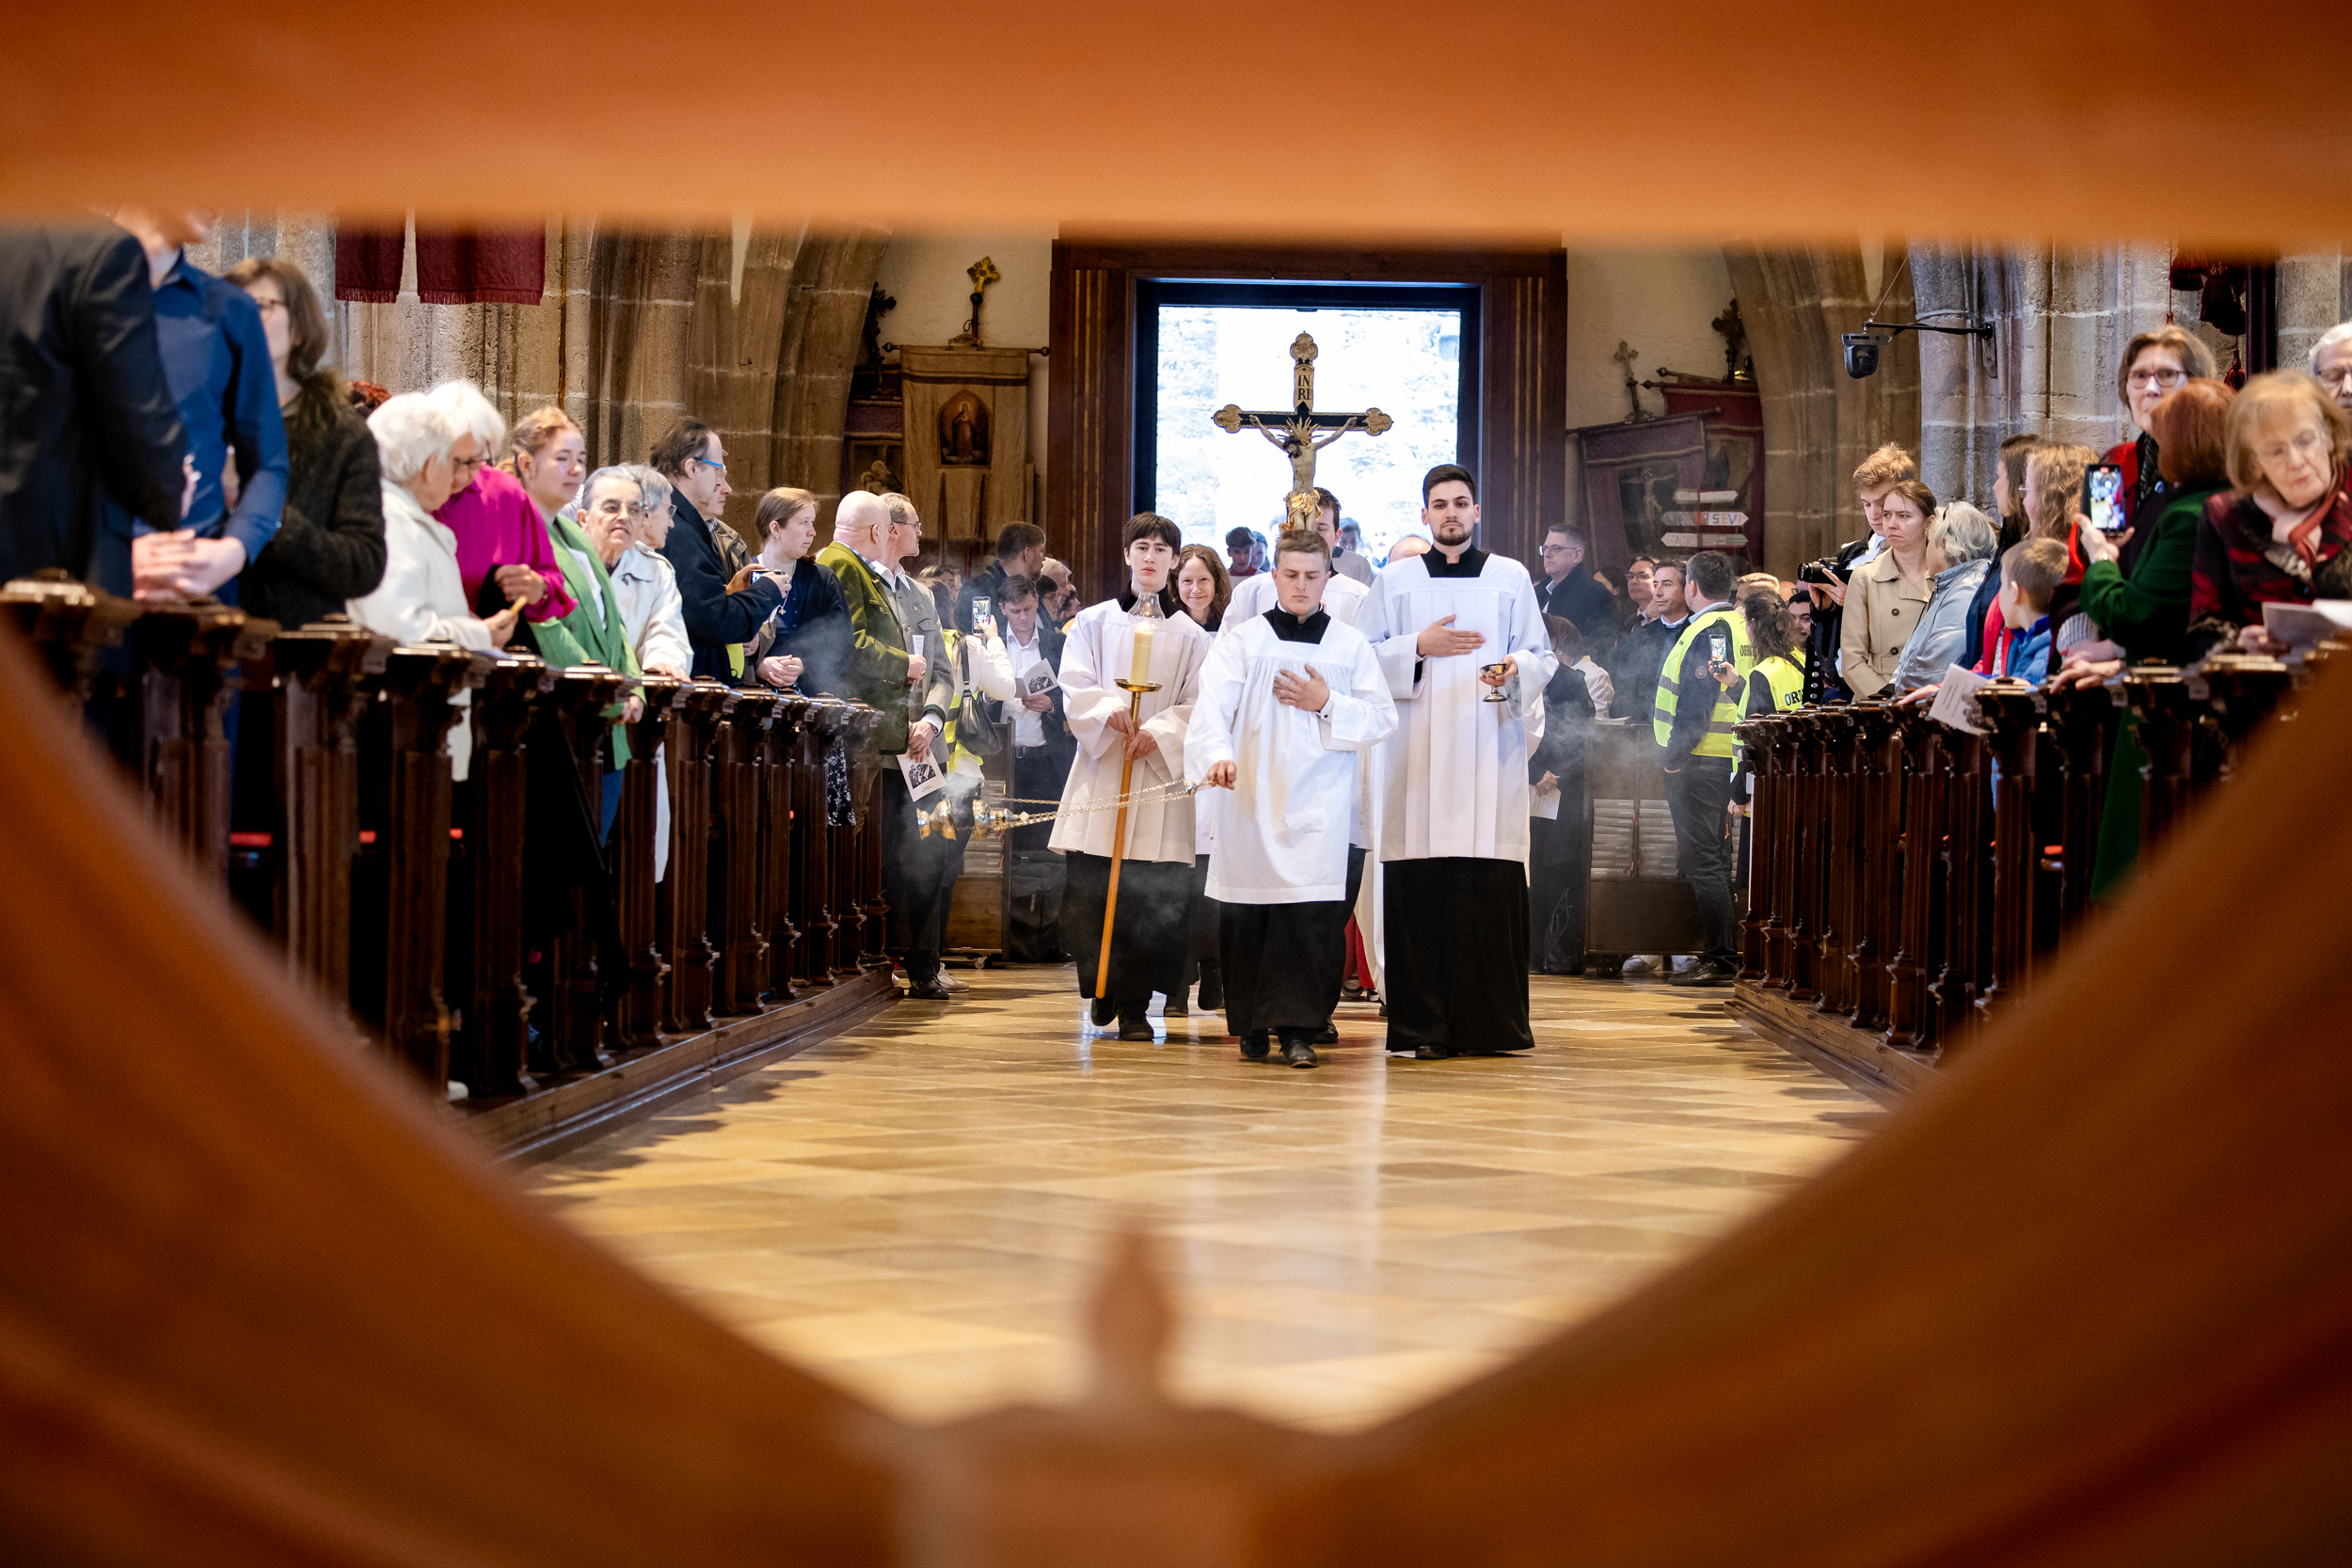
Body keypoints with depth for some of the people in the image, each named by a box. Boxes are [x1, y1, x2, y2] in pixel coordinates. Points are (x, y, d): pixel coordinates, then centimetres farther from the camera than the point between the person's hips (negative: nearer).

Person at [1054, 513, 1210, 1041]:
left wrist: (1160, 731, -14)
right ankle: (1103, 988, 18)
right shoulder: (1094, 622, 10)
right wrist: (1108, 709, -17)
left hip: (1160, 774, 0)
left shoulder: (1190, 635, 10)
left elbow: (1199, 704, 3)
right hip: (1100, 769, 0)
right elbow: (1074, 686, 2)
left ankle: (1133, 1003, 3)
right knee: (1087, 892, -4)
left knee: (1152, 896, -6)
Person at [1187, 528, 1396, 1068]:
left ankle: (1298, 1028, -5)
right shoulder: (1243, 641, 5)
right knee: (1246, 918, 1)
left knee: (1311, 916, -10)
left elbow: (1382, 719, 7)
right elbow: (1212, 704, -10)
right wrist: (1218, 754, -29)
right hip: (1253, 799, 0)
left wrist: (1327, 704, -8)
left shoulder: (1351, 645, 11)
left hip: (1319, 805, 0)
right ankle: (1252, 1026, 14)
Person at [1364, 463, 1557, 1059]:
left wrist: (1515, 668, -11)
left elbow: (1542, 657, 10)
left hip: (1490, 748, 0)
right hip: (1416, 751, 0)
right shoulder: (1395, 579, 12)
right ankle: (1424, 1026, -3)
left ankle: (1490, 1024, -2)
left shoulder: (1511, 577, 12)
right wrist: (1420, 646, -6)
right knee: (1419, 887, -7)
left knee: (1491, 887, -7)